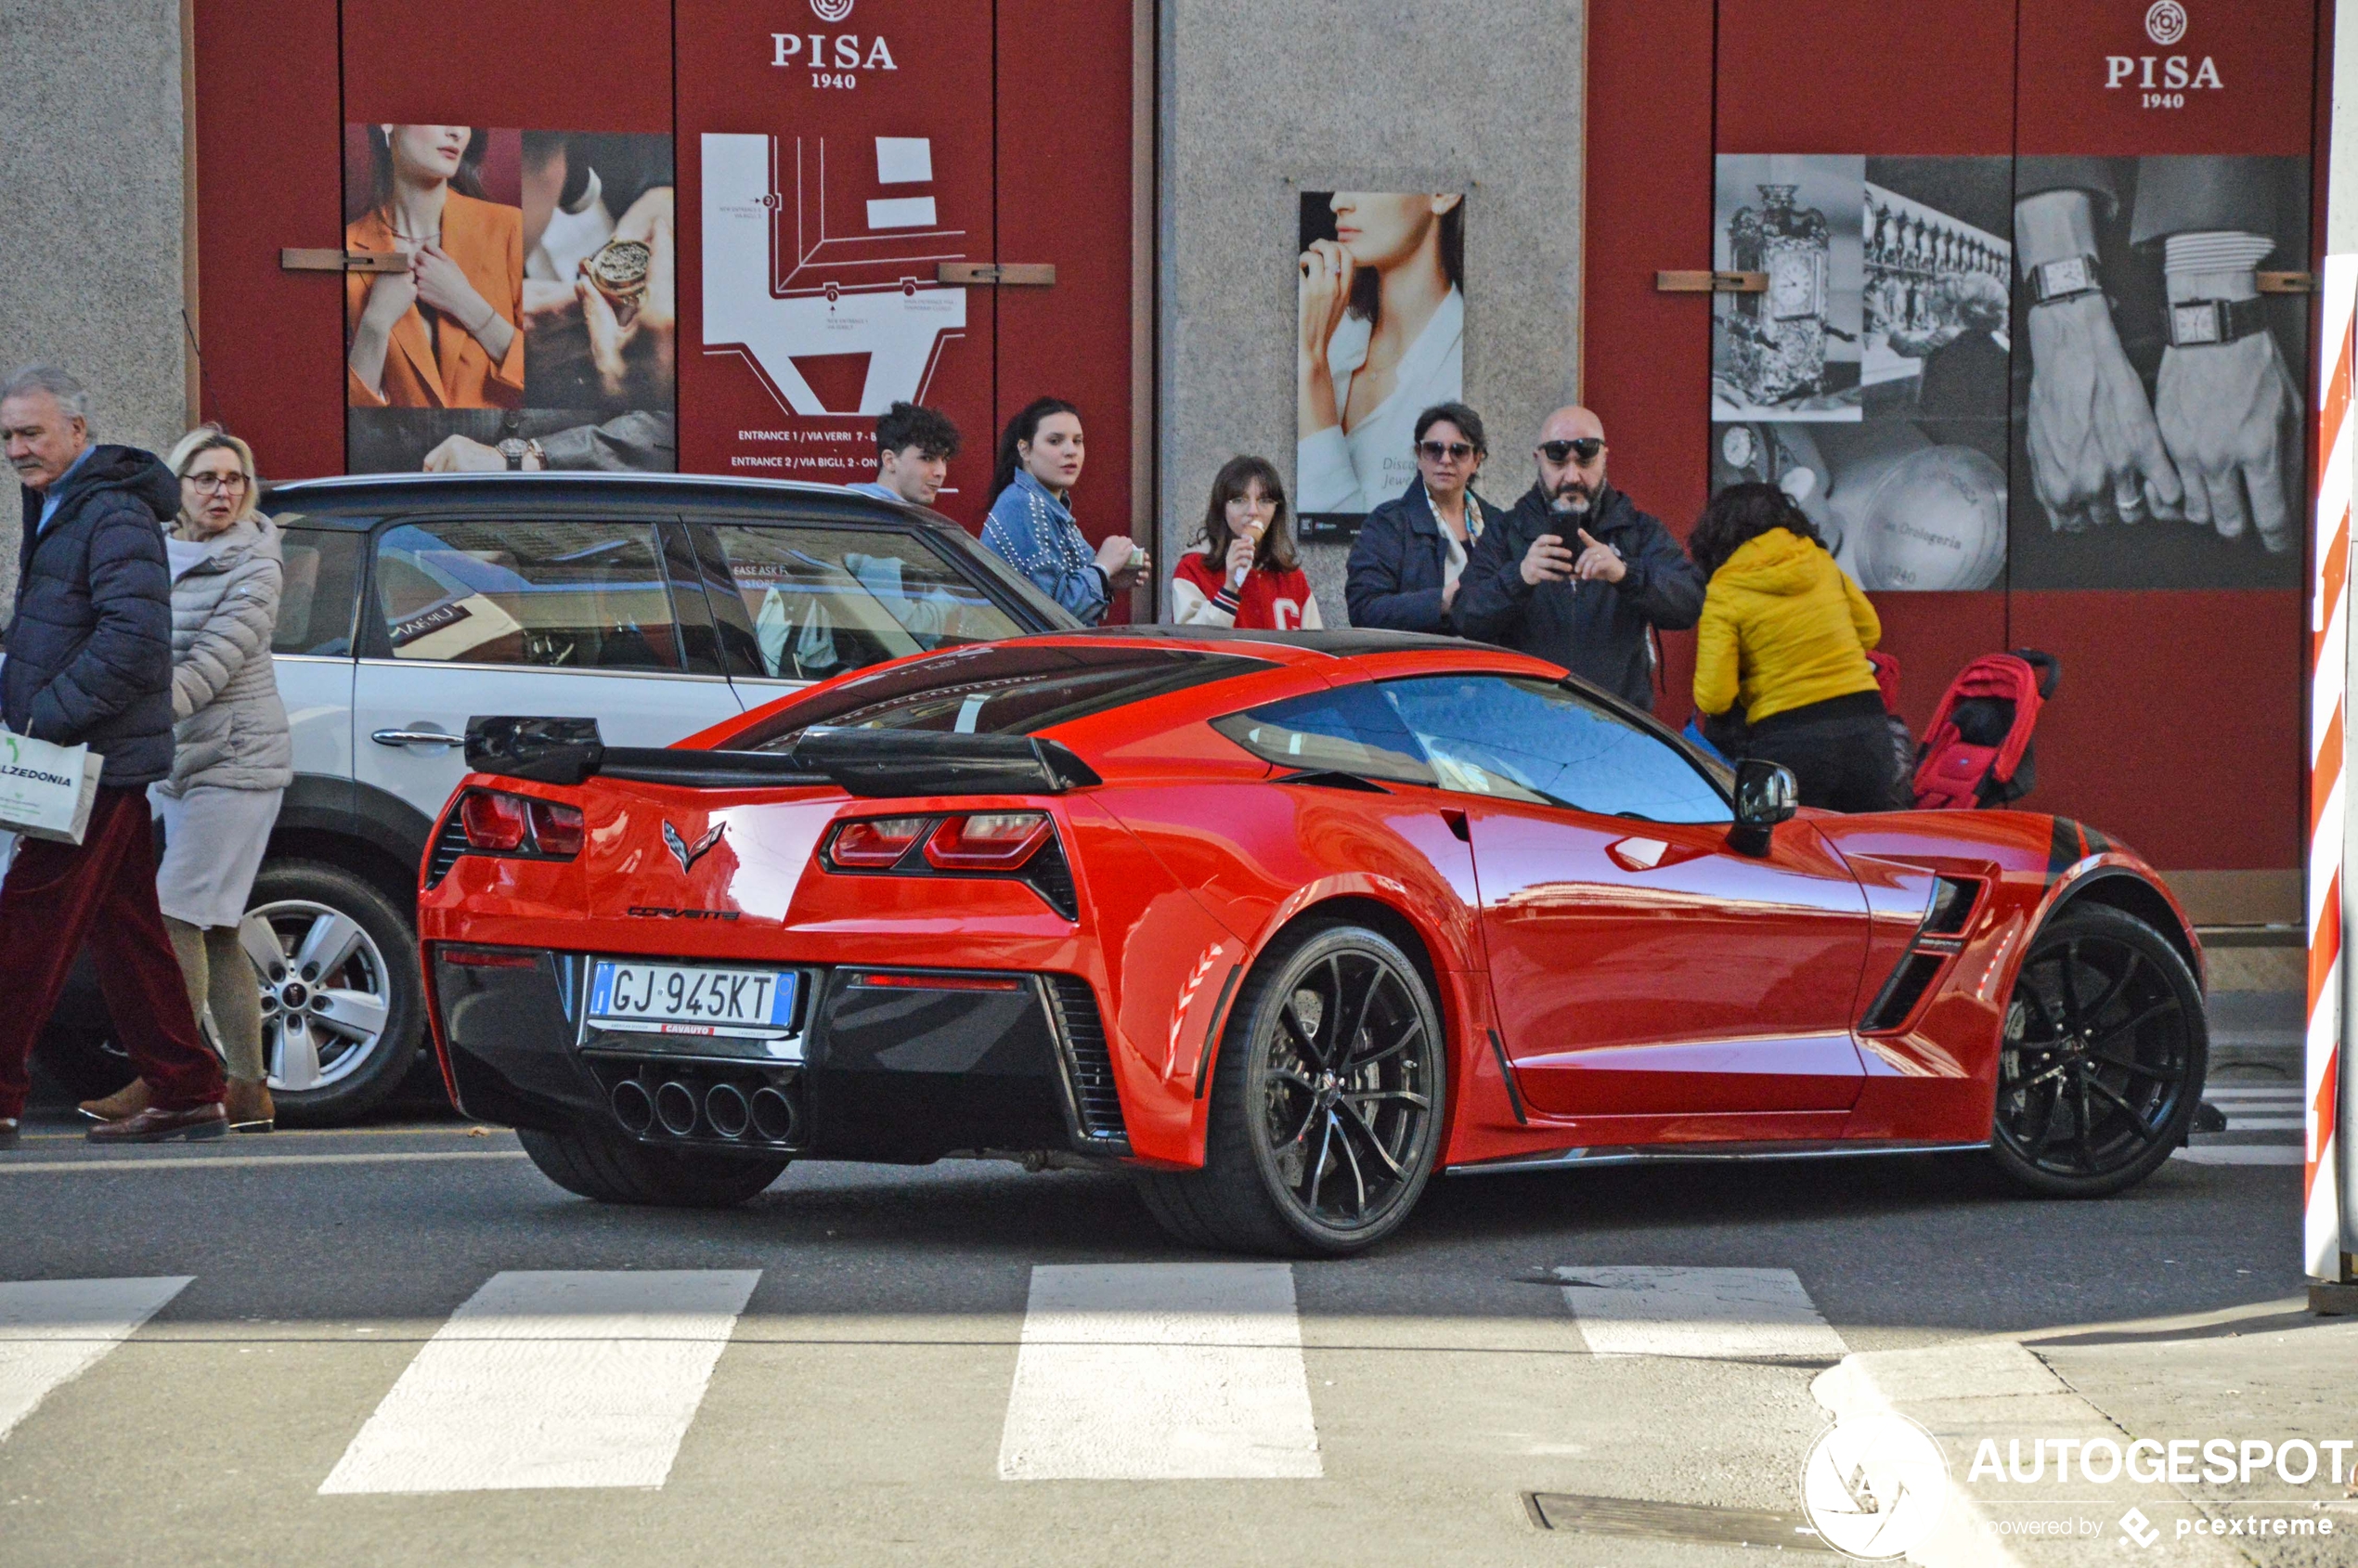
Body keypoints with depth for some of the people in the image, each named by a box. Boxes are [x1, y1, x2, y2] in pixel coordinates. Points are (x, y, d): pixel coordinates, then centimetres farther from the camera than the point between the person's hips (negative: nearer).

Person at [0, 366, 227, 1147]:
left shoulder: (114, 515, -14)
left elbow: (132, 639, -23)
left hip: (96, 760, -10)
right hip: (96, 760, 10)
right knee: (129, 932, 11)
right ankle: (187, 1097, 15)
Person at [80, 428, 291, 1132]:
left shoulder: (253, 566, -10)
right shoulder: (153, 557, 10)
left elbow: (214, 661, -21)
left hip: (233, 762, -7)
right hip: (171, 763, 7)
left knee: (180, 914, -13)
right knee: (213, 930, 8)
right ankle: (249, 1089, 13)